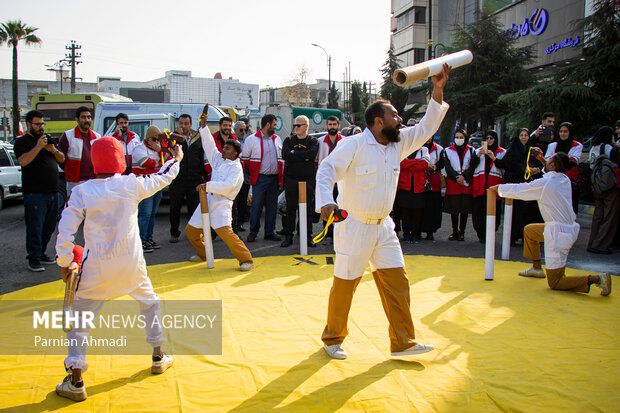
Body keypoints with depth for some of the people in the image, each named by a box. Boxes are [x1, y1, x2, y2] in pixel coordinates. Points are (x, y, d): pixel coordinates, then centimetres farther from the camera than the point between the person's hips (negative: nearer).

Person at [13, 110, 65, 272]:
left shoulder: (47, 139, 20)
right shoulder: (22, 141, 0)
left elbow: (62, 159, 15)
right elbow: (23, 161, -17)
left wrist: (53, 150, -4)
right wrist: (38, 147, -22)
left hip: (52, 192, 7)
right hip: (34, 193, -7)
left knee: (49, 227, 11)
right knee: (35, 226, -6)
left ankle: (41, 253, 23)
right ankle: (33, 258, 1)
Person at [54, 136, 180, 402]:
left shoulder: (81, 192, -8)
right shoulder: (132, 184, -5)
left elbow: (65, 232, -10)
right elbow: (163, 178, 13)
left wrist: (65, 265, 4)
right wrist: (176, 159, 32)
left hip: (97, 267, -2)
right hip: (131, 264, 2)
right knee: (149, 302, 26)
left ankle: (75, 382, 8)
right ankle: (158, 357, 36)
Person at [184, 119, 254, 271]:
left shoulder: (236, 167, -8)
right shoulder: (218, 159, 14)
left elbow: (227, 186, -20)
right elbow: (209, 145, 18)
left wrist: (208, 186, -21)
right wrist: (203, 126, 13)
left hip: (222, 203, -8)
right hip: (208, 199, 8)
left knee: (226, 233, -23)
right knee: (191, 230, 14)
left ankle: (246, 260, -12)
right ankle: (203, 254, 35)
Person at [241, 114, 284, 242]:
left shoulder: (277, 139, 13)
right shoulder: (251, 139, -3)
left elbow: (281, 157, 21)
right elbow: (245, 158, 1)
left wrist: (280, 171, 12)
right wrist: (254, 172, 2)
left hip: (274, 178, 5)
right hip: (260, 178, -5)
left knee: (272, 206, 7)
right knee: (256, 205, -5)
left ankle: (269, 232, 14)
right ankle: (253, 233, 5)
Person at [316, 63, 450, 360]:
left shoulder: (398, 143, 8)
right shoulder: (353, 144, -13)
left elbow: (427, 127, 12)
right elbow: (326, 170, -19)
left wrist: (438, 92, 2)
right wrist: (325, 202, -36)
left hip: (383, 227, 7)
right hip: (354, 227, -6)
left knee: (396, 282, 4)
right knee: (345, 285, 3)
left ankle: (403, 342, 15)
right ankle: (332, 339, 23)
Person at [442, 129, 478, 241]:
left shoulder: (471, 151, 9)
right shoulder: (448, 151, 8)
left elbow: (473, 166, -1)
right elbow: (448, 168, -1)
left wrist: (464, 176, -14)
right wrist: (457, 178, -12)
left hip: (467, 184, 0)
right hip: (453, 184, 0)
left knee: (465, 209, -1)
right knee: (454, 209, 1)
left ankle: (461, 232, 7)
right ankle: (455, 232, 10)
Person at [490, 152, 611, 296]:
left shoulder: (544, 183, -19)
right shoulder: (565, 180, 2)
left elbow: (517, 191, -6)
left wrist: (499, 187, 11)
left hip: (558, 233, -9)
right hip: (569, 227, 9)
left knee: (554, 283, -3)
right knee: (529, 230, 30)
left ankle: (596, 279, -15)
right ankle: (537, 268, 38)